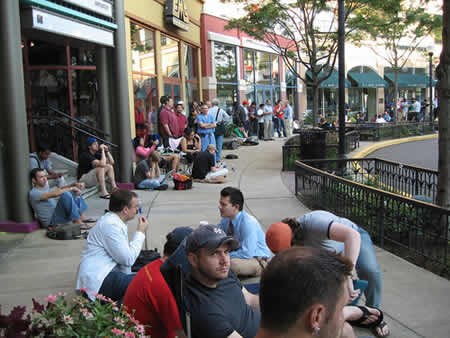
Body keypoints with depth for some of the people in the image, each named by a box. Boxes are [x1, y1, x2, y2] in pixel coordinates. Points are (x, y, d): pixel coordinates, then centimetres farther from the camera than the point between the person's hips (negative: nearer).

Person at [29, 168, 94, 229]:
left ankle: (82, 216, 2)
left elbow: (60, 189, 12)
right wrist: (72, 188, -22)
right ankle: (77, 222, -26)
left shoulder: (45, 187, 14)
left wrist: (74, 184, -4)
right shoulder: (33, 193, -16)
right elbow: (55, 194, -28)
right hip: (51, 222, -10)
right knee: (65, 194, -30)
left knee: (75, 192, 11)